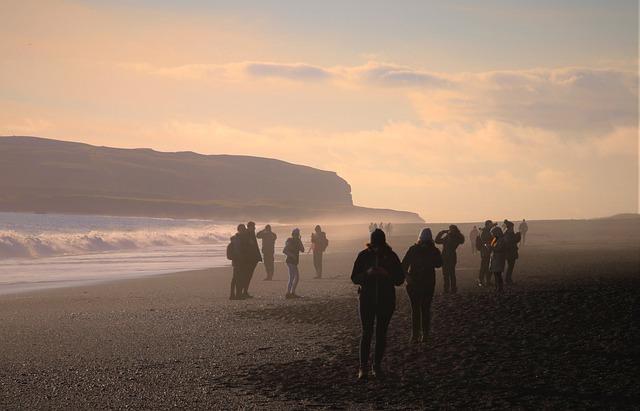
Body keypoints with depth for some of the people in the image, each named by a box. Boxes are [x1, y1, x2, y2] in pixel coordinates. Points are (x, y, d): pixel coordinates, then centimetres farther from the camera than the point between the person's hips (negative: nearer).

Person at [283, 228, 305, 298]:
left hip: (294, 262, 10)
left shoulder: (296, 242, 13)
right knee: (292, 278, -15)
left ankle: (293, 293, 18)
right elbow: (284, 251, -20)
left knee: (297, 277, 14)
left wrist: (300, 241, -2)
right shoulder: (290, 242, -11)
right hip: (290, 262, -10)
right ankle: (288, 294, -17)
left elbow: (302, 250, 5)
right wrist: (292, 255, -25)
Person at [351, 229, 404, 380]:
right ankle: (363, 366, 2)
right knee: (367, 333, -3)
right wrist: (367, 273, -21)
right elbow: (354, 278, -1)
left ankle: (377, 366, 14)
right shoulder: (364, 255, -3)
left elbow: (400, 279, 0)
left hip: (386, 300, 1)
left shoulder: (391, 256, -2)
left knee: (381, 333, 6)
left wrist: (387, 274, -19)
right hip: (367, 299, -1)